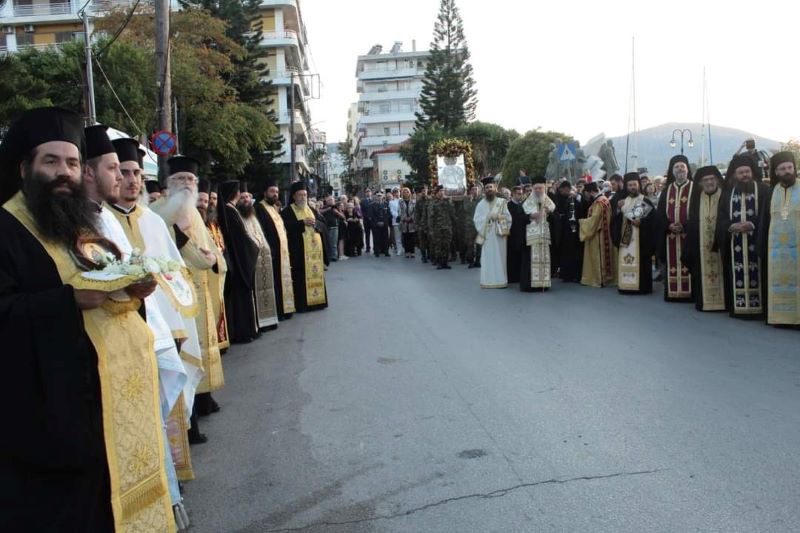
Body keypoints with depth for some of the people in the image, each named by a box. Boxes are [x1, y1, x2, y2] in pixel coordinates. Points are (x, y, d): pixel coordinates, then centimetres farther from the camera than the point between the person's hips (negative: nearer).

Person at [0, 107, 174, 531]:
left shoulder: (84, 220, 15)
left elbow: (112, 280, 19)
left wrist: (132, 288, -3)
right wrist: (72, 298, -27)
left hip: (101, 393, 7)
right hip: (45, 406, -7)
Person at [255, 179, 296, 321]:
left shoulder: (276, 208, 19)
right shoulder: (259, 208, -8)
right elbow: (260, 231, -16)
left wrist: (286, 246, 11)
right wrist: (268, 249, -23)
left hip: (282, 250, 9)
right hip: (271, 251, -9)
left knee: (283, 280, 12)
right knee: (274, 282, -6)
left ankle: (283, 309, 19)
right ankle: (275, 312, -2)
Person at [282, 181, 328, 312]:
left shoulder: (310, 209, 18)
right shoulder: (287, 211, -2)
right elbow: (286, 226, -17)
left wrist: (315, 224, -5)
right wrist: (303, 222, -19)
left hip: (314, 247, 6)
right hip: (298, 249, -6)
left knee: (315, 273, 8)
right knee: (301, 276, -6)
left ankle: (316, 300, 17)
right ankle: (302, 304, -3)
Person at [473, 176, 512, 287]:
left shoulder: (502, 202, 7)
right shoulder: (481, 204, 8)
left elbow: (508, 218, 3)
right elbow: (477, 220, 0)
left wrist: (498, 217, -12)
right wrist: (488, 217, -11)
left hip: (499, 235, 0)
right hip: (487, 236, 0)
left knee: (500, 257, 0)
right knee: (488, 258, -3)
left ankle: (501, 281, 5)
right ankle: (488, 281, 0)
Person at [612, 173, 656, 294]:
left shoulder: (645, 201, 2)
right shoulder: (624, 201, 16)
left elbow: (653, 217, -6)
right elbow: (617, 219, 9)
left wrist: (641, 221, -20)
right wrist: (619, 209, -8)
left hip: (641, 237, -4)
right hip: (625, 236, 4)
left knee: (640, 261, -7)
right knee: (625, 260, 2)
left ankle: (642, 286, -3)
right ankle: (626, 286, 7)